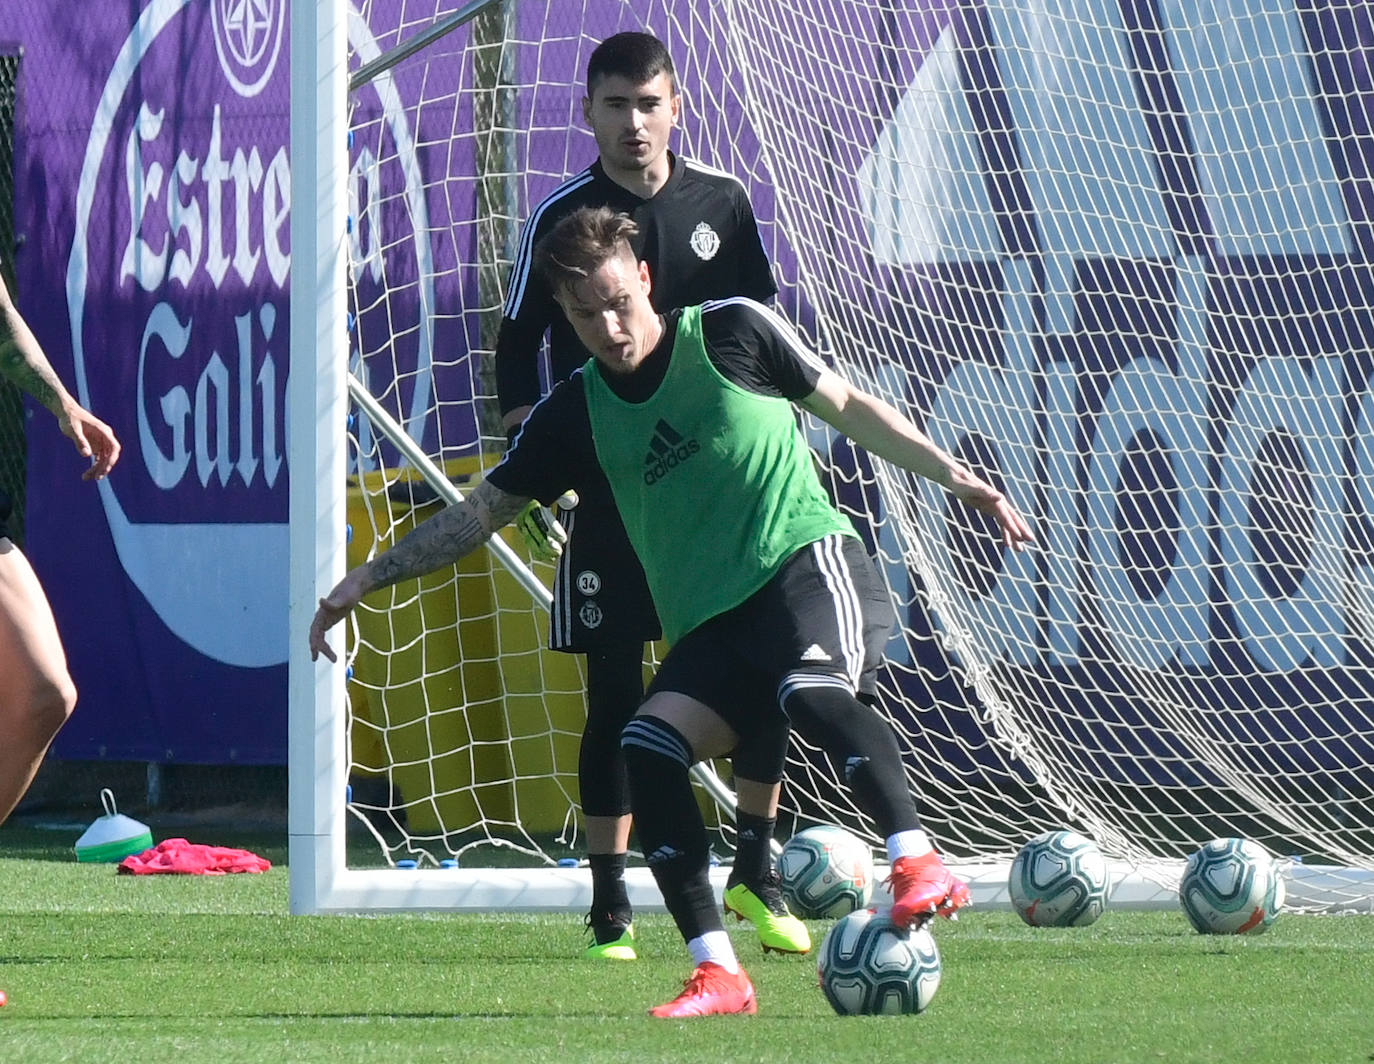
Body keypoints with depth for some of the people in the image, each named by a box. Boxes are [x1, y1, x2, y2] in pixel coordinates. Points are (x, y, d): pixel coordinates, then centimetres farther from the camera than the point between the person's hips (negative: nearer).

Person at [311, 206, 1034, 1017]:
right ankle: (718, 976, -20)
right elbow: (479, 513, 18)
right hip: (711, 622, 4)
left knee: (814, 690, -37)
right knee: (649, 745, -20)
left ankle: (921, 865, -40)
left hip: (809, 557, -4)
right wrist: (367, 579, 14)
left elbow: (847, 406, 12)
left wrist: (953, 475, 7)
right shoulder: (577, 415, 10)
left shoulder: (731, 333, 2)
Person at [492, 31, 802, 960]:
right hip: (604, 489, -2)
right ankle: (610, 906, 4)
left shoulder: (723, 204, 5)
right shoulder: (560, 220, -1)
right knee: (615, 696, -1)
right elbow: (519, 353, 3)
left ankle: (756, 874, 10)